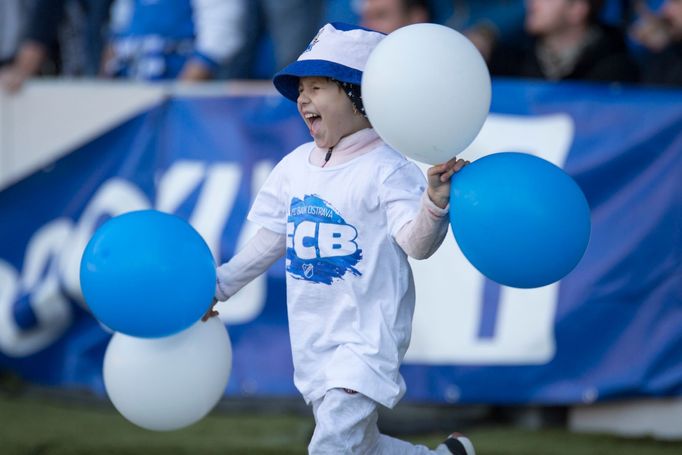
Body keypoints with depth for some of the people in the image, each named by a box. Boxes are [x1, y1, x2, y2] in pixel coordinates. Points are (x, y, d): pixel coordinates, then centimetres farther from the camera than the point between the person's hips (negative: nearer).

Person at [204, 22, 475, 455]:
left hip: (367, 337, -8)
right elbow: (272, 240, 17)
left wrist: (435, 204, -42)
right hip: (314, 341, 8)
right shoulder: (294, 167, 7)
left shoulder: (386, 169, -13)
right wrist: (219, 285, 18)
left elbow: (416, 244, -23)